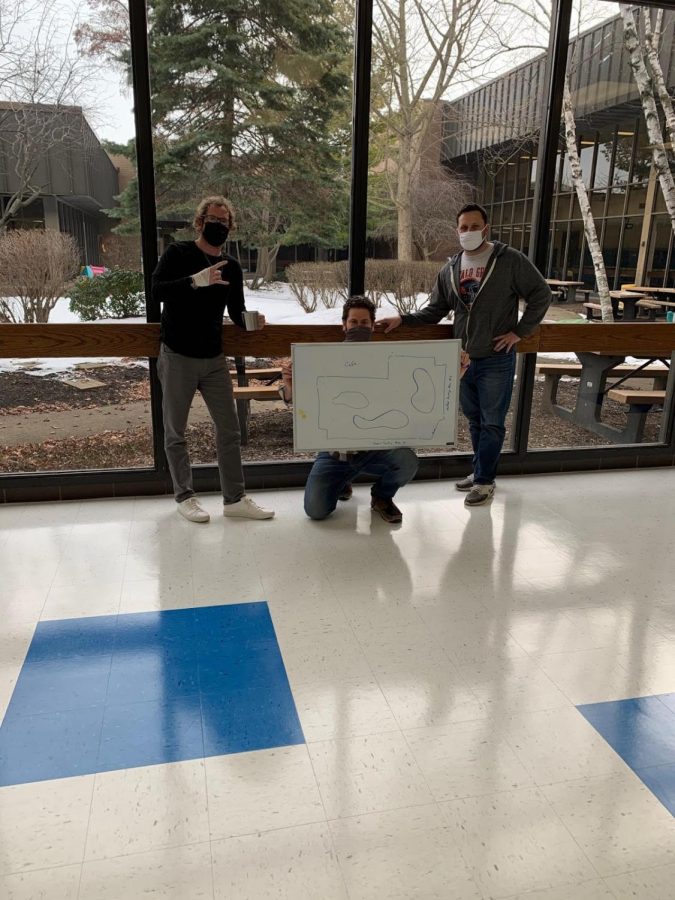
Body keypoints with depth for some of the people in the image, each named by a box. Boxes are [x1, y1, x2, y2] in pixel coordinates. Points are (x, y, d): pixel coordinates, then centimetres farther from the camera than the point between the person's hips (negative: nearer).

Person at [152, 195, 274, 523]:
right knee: (175, 432, 5)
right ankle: (184, 497, 20)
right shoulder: (178, 253, -4)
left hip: (214, 359, 4)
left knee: (229, 429, 5)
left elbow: (236, 312, 9)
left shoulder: (231, 267, 8)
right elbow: (156, 290, -18)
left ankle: (235, 498, 15)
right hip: (177, 357, -4)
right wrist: (197, 280, -30)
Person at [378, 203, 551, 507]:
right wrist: (403, 319, -2)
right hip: (463, 359, 5)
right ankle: (480, 471, 32)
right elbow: (435, 311, 12)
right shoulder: (451, 268, 7)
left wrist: (519, 331, -8)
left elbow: (541, 294, -4)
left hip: (496, 360, -5)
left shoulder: (511, 260, -8)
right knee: (474, 420, 16)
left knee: (492, 423, 3)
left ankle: (484, 481, 15)